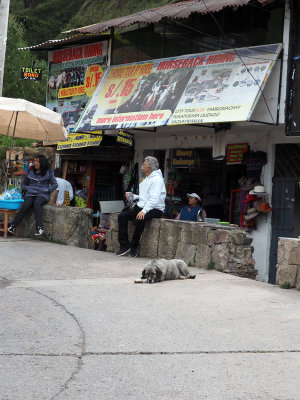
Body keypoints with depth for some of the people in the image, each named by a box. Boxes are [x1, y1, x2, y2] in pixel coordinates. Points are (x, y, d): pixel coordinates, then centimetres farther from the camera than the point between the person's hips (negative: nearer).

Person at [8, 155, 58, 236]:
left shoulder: (48, 173, 9)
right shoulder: (30, 172, 16)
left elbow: (55, 184, 9)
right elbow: (23, 184, 22)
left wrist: (47, 190, -6)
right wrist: (28, 188, 1)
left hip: (42, 194, -2)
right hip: (30, 193, 2)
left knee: (37, 203, -37)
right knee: (26, 205, -31)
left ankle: (39, 228, -43)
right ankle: (13, 226, -32)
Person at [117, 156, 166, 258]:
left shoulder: (157, 179, -11)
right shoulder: (146, 179, 20)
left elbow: (154, 199, -23)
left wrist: (144, 211, -33)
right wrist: (134, 197, 11)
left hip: (154, 209, -9)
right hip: (141, 206, 9)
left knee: (140, 219, -37)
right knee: (122, 216, -10)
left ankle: (134, 247, -20)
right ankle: (124, 245, -12)